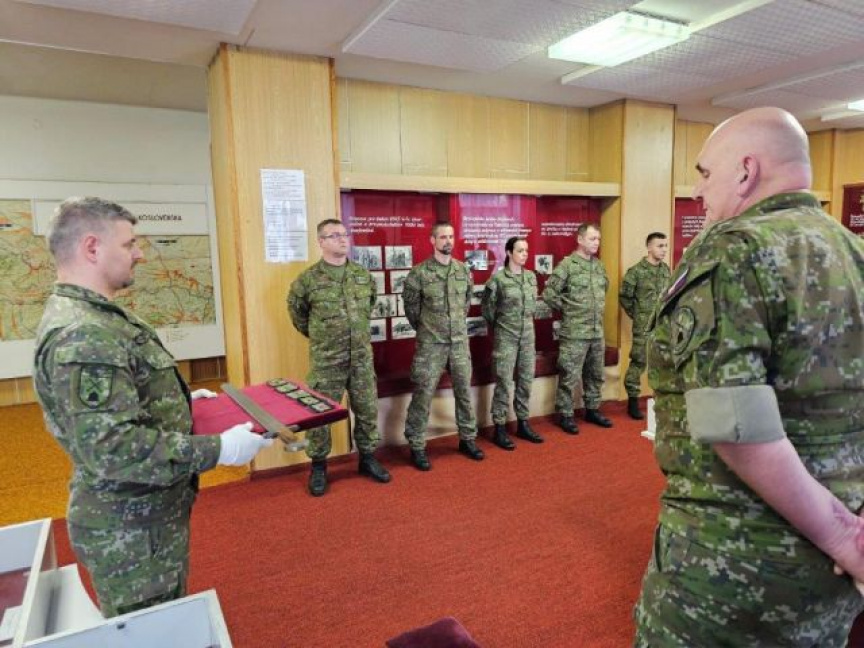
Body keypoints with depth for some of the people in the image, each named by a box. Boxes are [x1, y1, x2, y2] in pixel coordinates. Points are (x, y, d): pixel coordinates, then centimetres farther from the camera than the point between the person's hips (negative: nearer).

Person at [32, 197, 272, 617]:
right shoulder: (83, 336, -27)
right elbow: (112, 448, -32)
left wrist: (181, 401, 16)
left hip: (146, 515, 10)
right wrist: (217, 450, -28)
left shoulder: (89, 317, 8)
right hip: (131, 532, -10)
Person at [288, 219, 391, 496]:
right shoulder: (307, 279, -7)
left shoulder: (364, 275, 4)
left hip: (362, 358, 4)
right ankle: (318, 467, 23)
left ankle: (368, 459, 30)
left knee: (367, 410, 12)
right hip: (325, 361, -3)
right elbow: (297, 314, 7)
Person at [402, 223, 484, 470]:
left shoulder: (464, 270, 5)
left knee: (464, 391, 12)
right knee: (423, 394, 0)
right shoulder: (419, 272, -9)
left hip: (460, 341, 4)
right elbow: (410, 306, 1)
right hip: (430, 344, -4)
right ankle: (417, 446, 12)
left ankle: (468, 439, 29)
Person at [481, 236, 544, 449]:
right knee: (504, 383, -2)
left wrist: (526, 321, 15)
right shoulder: (498, 278, -11)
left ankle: (523, 424, 24)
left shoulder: (531, 276, 6)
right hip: (506, 337, -6)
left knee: (526, 380, 11)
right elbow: (487, 307, -1)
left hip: (528, 335, 6)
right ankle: (499, 429, 8)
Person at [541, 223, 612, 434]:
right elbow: (549, 293, -13)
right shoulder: (567, 265, -12)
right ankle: (565, 415, 12)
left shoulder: (599, 265, 9)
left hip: (597, 331, 7)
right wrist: (566, 309, -4)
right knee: (569, 376, 0)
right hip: (574, 332, -7)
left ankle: (592, 410, 31)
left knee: (595, 374, 16)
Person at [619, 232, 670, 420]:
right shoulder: (636, 271, -11)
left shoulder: (666, 269, 8)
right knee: (638, 363, 0)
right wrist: (636, 315, -1)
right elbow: (624, 297, -6)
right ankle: (633, 402, 10)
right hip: (644, 327, -6)